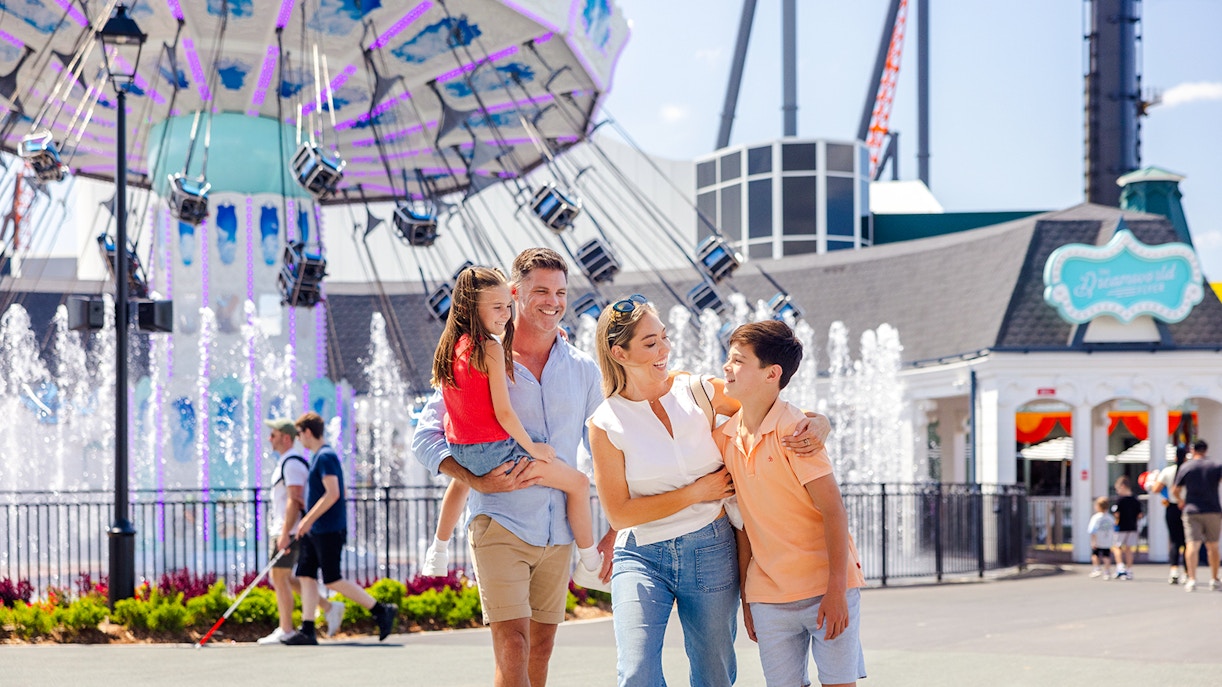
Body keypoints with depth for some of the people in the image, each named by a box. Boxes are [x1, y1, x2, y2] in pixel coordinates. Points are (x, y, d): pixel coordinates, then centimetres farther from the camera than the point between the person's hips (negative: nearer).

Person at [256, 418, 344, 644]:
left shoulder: (292, 462, -15)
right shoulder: (286, 461, 18)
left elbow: (294, 500, -22)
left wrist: (285, 534, -25)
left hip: (289, 530, -10)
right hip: (282, 529, 10)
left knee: (279, 576, -6)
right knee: (281, 577, 12)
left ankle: (286, 631, 0)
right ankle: (329, 607, 14)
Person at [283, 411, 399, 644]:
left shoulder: (326, 457, -14)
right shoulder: (322, 456, 16)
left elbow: (333, 494, -23)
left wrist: (309, 520, -21)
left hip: (329, 531, -10)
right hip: (316, 531, 10)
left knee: (332, 580, -7)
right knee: (306, 576, 5)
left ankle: (382, 611, 0)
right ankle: (307, 631, 4)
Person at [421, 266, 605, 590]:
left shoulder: (450, 346, 3)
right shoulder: (491, 348, -21)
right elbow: (503, 411, -22)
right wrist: (532, 447, -9)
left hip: (459, 451, 8)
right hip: (495, 451, -8)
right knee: (578, 482, 4)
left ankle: (437, 555, 53)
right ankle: (590, 566, 8)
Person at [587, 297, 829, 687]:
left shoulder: (699, 392, 0)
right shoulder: (606, 424, -5)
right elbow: (618, 514, -6)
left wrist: (817, 425, -15)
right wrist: (698, 492, -9)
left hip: (711, 551, 2)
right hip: (641, 556, -2)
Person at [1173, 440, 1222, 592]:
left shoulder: (1185, 467, 3)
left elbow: (1175, 491, 8)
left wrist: (1180, 501, 27)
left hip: (1192, 511, -1)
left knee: (1192, 545, -7)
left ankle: (1191, 579, -20)